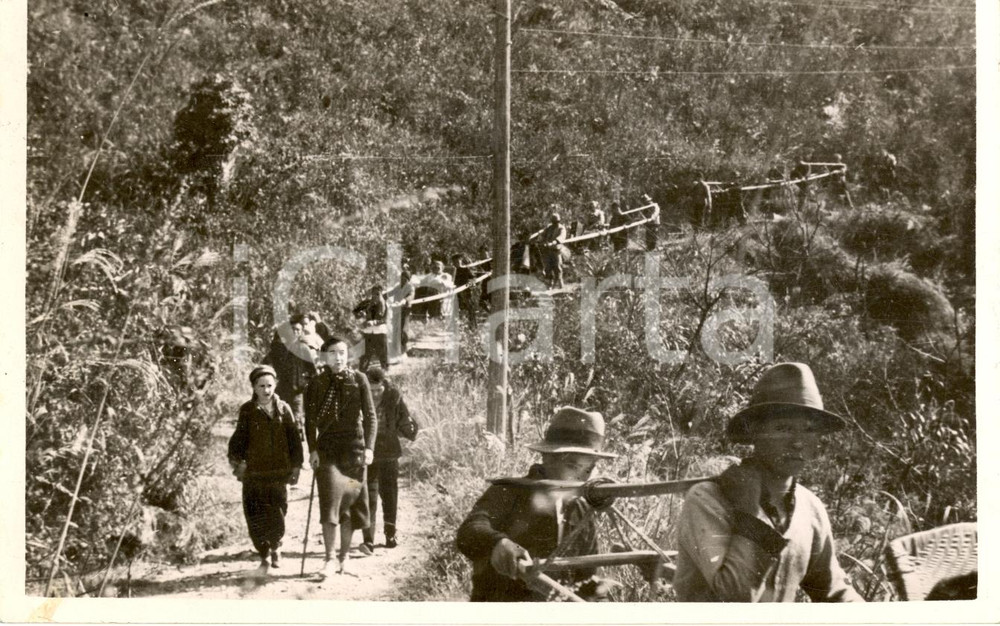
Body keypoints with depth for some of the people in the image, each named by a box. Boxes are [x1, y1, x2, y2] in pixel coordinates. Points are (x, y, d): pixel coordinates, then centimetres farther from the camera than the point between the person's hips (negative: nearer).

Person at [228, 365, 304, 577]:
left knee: (277, 517, 0)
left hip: (279, 472, 1)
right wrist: (236, 460, -9)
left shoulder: (283, 409, 6)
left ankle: (275, 546, 29)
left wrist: (296, 466, 6)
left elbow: (294, 439, 9)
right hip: (254, 472, -1)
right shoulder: (247, 410, 3)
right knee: (256, 519, -4)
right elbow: (239, 438, 3)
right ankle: (265, 557, 12)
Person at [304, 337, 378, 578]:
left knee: (350, 504, 5)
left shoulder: (359, 380, 3)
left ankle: (344, 555, 18)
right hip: (327, 449, -1)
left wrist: (369, 447, -8)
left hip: (354, 449, 1)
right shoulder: (316, 384, 3)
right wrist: (312, 450, -8)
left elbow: (370, 416, 2)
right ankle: (329, 558, -9)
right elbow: (310, 421, 4)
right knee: (329, 502, -12)